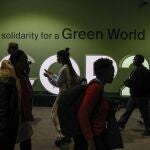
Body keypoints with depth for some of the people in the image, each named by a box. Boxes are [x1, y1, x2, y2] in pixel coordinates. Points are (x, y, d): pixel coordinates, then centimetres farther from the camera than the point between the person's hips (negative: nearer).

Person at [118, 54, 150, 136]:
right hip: (134, 95, 10)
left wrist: (130, 84, -20)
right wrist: (128, 82, 1)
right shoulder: (136, 70, 10)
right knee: (128, 110, 16)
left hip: (142, 96, -10)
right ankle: (121, 124, 28)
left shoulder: (143, 71, -20)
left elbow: (142, 85, -26)